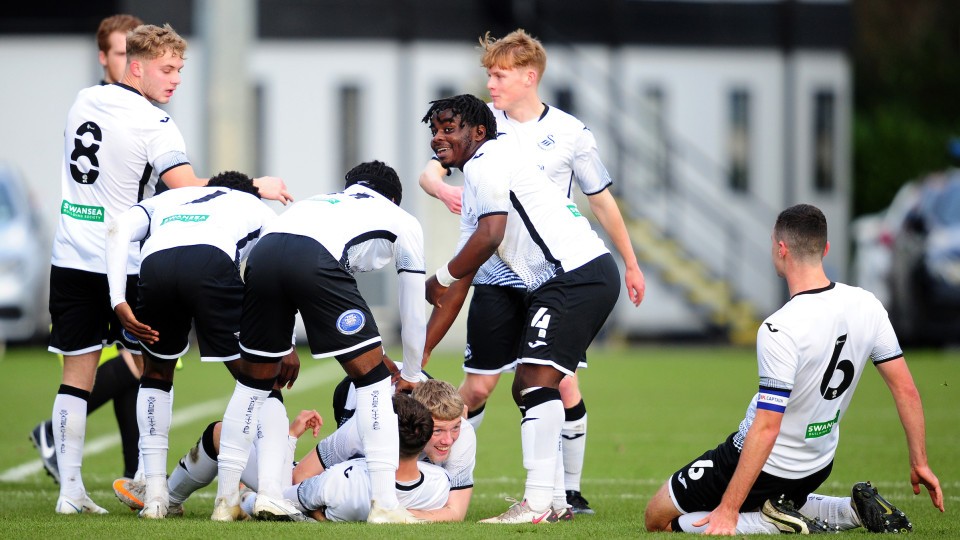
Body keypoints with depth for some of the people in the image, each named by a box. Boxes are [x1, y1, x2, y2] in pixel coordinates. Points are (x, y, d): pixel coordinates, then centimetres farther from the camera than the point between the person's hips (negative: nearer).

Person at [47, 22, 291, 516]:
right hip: (125, 265, -5)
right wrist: (256, 189, -13)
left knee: (77, 374, 5)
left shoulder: (83, 101, 9)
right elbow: (187, 189, -21)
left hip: (70, 261, 5)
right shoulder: (152, 124, -12)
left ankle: (70, 490, 1)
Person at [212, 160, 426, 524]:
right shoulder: (404, 222, 31)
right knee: (372, 378, 8)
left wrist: (285, 352, 57)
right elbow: (413, 312, 35)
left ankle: (226, 501, 24)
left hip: (263, 252, 5)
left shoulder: (322, 201, 43)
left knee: (253, 381, 22)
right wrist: (410, 376, 50)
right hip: (317, 260, -5)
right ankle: (384, 505, 2)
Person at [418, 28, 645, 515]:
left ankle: (570, 491, 5)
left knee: (564, 386, -7)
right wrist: (444, 190, -31)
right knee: (478, 386, -2)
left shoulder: (570, 133, -1)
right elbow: (429, 171, -6)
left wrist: (630, 264, 15)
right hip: (496, 278, 1)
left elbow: (601, 201, 10)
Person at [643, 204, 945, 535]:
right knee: (783, 504, 38)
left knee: (658, 519, 6)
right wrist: (919, 463, 9)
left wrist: (728, 509, -25)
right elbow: (906, 390, -3)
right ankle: (855, 511, 11)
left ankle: (775, 523, -9)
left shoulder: (780, 330, -29)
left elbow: (766, 428, -29)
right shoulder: (867, 306, -8)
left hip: (769, 466, -7)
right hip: (817, 466, 7)